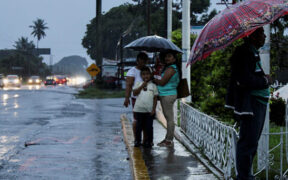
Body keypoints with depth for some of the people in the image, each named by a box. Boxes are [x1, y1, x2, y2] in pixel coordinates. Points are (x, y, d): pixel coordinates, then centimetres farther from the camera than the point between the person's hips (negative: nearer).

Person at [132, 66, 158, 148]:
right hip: (139, 109, 0)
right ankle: (137, 140, 18)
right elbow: (134, 93, -6)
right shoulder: (138, 84, 6)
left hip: (149, 110, 0)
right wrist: (142, 86, -12)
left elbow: (155, 98, 4)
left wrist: (154, 109, -4)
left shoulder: (153, 85, 5)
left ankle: (149, 141, 14)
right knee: (138, 126, 7)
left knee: (149, 127, 4)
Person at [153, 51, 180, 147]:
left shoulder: (171, 69, -16)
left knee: (169, 118, -6)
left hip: (168, 95, -11)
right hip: (166, 95, 11)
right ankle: (168, 138, 21)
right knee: (168, 118, 14)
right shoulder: (174, 68, 17)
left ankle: (169, 141, -2)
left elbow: (162, 82, -17)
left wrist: (153, 80, -2)